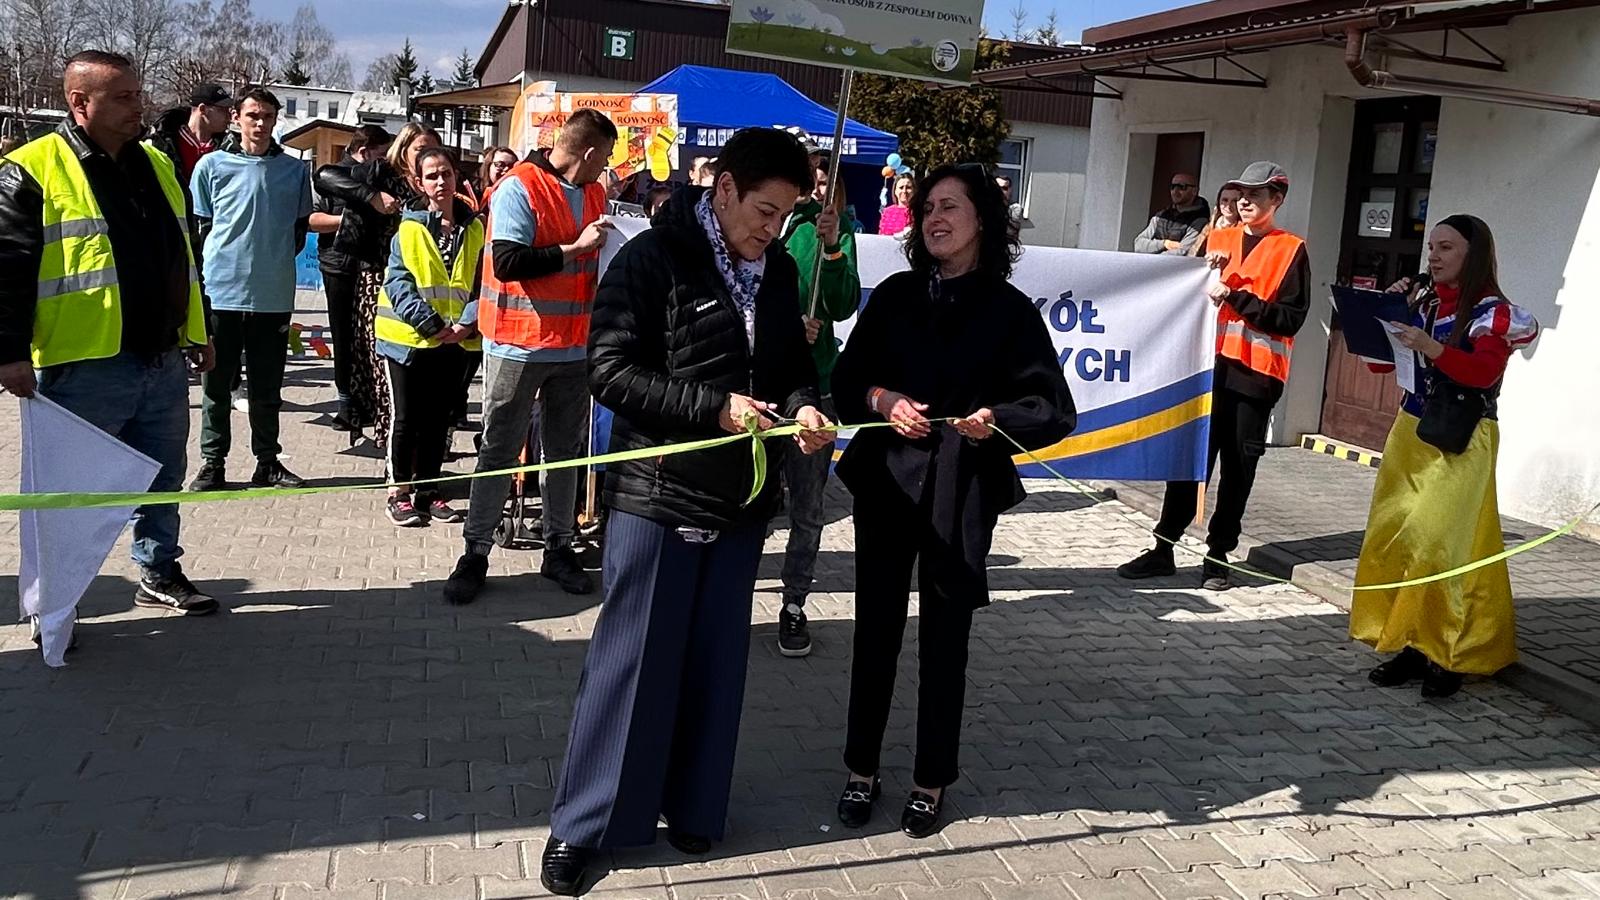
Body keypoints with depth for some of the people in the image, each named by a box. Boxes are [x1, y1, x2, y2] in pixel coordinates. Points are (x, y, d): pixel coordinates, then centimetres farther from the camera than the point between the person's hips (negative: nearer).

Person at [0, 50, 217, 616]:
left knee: (163, 478, 17)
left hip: (164, 362, 6)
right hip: (83, 368, -6)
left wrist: (197, 333, 19)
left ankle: (160, 574, 33)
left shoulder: (156, 164, 13)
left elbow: (181, 256, 19)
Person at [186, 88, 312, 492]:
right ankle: (212, 464, 14)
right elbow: (199, 227, 8)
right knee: (216, 384, 5)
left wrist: (276, 261, 6)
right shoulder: (213, 165, 3)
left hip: (274, 296, 1)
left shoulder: (293, 170, 7)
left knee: (267, 386, 9)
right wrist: (218, 263, 1)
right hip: (221, 293, -1)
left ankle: (267, 462, 20)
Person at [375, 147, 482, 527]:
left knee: (438, 418, 10)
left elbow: (480, 282, 4)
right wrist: (430, 323, -17)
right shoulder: (409, 228, -2)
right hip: (410, 337, -3)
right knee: (407, 417, 3)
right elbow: (398, 283, -8)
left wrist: (468, 322, -12)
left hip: (455, 340, 3)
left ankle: (427, 491, 20)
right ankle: (399, 492, 13)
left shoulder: (475, 227, 5)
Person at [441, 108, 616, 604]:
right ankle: (475, 554, 12)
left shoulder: (593, 193, 10)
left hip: (574, 344, 6)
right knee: (499, 452, 3)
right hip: (519, 345, -6)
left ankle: (559, 548, 22)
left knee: (566, 451, 11)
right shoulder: (519, 188, -12)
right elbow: (507, 262, -21)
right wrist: (574, 248, -19)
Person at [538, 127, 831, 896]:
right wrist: (714, 406, -22)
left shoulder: (779, 272, 8)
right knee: (629, 659, 2)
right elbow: (609, 372, -15)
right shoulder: (652, 260, -11)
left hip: (741, 499, 6)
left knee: (716, 660, 13)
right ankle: (581, 823, 16)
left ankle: (691, 804, 29)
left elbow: (793, 361, 16)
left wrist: (802, 404, -7)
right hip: (657, 495, -5)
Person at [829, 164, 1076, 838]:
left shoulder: (1009, 309, -3)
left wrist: (998, 418, -22)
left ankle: (931, 781, 24)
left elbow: (1052, 409, -4)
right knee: (876, 628, 8)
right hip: (886, 479, 2)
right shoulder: (895, 295, 5)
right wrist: (883, 399, -12)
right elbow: (847, 379, 8)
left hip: (962, 493, -2)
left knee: (944, 637, 7)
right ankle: (862, 769, 24)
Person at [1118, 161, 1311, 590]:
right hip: (1209, 365, 3)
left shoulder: (1291, 250, -1)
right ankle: (1163, 548, 10)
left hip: (1255, 374, -3)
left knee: (1238, 467, 4)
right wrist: (1207, 272, -5)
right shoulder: (1218, 238, 12)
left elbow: (1290, 319, -9)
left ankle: (1218, 556, 13)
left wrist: (1235, 297, -17)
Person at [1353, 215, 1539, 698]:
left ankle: (1447, 655, -2)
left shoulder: (1493, 311, -6)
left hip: (1462, 441, -6)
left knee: (1436, 545, -13)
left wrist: (1431, 348, -32)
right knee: (1390, 540, 4)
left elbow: (1484, 372, -20)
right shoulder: (1423, 303, 11)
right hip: (1410, 433, 7)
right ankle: (1408, 646, 12)